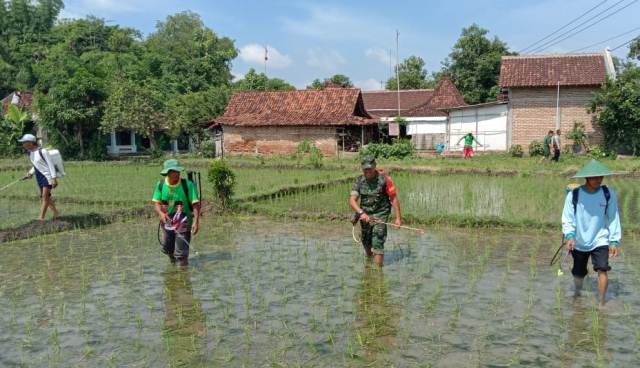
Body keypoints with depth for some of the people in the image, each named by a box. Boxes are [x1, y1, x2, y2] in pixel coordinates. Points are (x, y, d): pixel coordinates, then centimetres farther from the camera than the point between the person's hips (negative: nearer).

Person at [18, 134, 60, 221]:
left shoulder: (42, 151, -16)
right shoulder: (30, 153, 8)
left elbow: (50, 164, -15)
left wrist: (53, 178, -18)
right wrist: (31, 172, 3)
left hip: (47, 175, -9)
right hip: (39, 177, 9)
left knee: (45, 196, -9)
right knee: (43, 196, 13)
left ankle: (41, 217, -8)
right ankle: (55, 212, 27)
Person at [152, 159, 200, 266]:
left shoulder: (188, 185, -16)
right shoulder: (161, 185, -4)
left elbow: (196, 204, -17)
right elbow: (156, 203, -2)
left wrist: (195, 222, -26)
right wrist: (161, 213, -23)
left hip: (183, 222, -4)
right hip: (167, 221, 4)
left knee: (181, 253, -9)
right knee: (168, 249, 21)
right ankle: (172, 263, 52)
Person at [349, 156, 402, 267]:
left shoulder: (384, 179, -14)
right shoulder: (359, 181, -5)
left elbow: (394, 198, -9)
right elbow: (352, 200, -12)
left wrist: (398, 217, -11)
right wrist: (361, 213, -29)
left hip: (380, 214, -4)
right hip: (365, 215, 4)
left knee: (377, 243, -15)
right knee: (366, 241, 20)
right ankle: (369, 259, 47)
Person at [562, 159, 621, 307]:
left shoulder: (608, 194, -7)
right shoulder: (574, 195, -11)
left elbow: (613, 218, -2)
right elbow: (567, 218, -8)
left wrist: (614, 241, -4)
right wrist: (569, 235, -23)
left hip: (600, 240, 0)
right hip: (579, 242, 0)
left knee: (602, 269, -16)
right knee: (578, 273, 13)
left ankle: (601, 303, -4)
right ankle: (577, 294, 41)